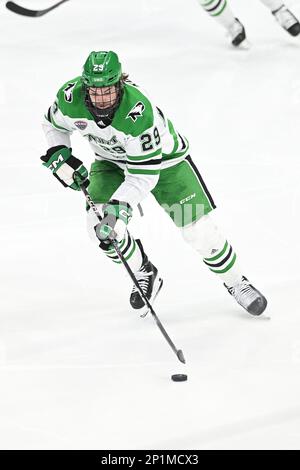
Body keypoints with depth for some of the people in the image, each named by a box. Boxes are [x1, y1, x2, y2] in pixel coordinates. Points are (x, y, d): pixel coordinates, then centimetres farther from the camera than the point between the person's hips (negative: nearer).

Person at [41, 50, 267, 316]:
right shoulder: (71, 98, -27)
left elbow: (144, 175, -37)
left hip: (161, 157, -4)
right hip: (112, 160, 4)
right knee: (99, 226, -15)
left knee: (198, 228, -9)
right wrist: (58, 155, -13)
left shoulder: (138, 111, -40)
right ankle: (145, 276, 11)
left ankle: (235, 282, 16)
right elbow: (54, 123, -1)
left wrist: (119, 206, -45)